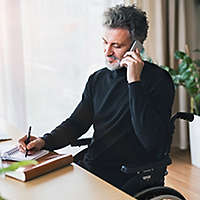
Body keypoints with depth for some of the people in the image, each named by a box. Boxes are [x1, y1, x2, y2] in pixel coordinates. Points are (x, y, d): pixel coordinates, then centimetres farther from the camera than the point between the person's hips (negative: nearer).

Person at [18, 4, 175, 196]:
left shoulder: (158, 79, -11)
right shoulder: (98, 79, 11)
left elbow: (151, 142, -23)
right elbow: (76, 123, 15)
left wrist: (134, 82, -24)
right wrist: (44, 141, -4)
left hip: (132, 179, -6)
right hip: (91, 168, 6)